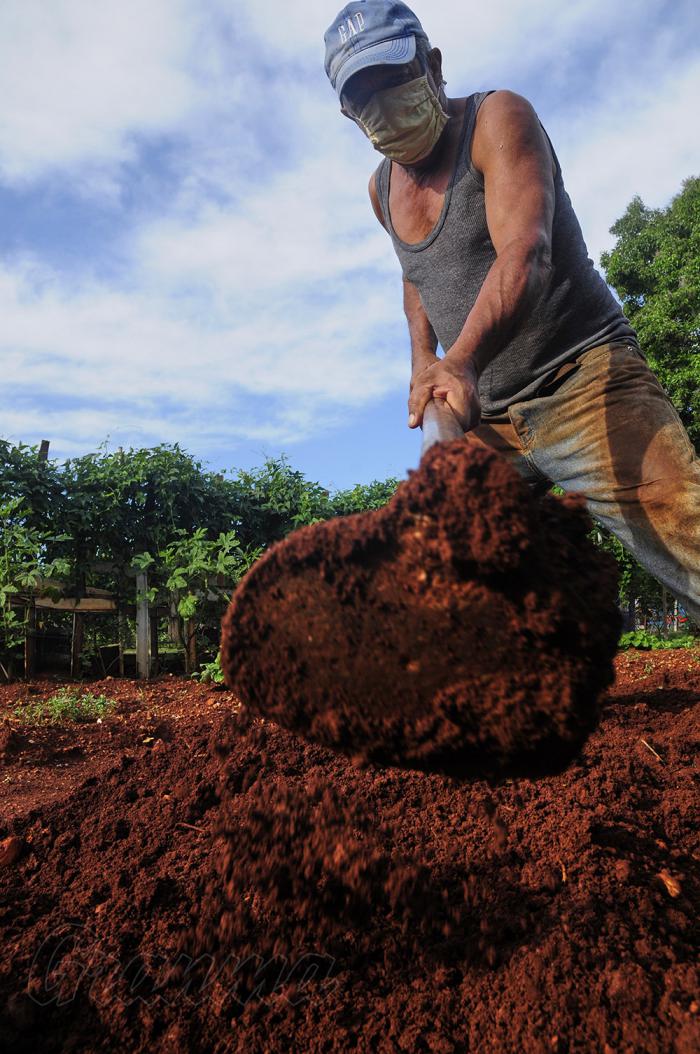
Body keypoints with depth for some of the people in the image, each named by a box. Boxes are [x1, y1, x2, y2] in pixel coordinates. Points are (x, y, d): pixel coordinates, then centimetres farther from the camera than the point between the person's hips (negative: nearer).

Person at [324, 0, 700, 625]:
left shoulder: (498, 118, -7)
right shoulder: (382, 190, 13)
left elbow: (523, 255, -24)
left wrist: (462, 359, -43)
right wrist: (424, 356, 11)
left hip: (584, 381, -6)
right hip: (482, 417, 7)